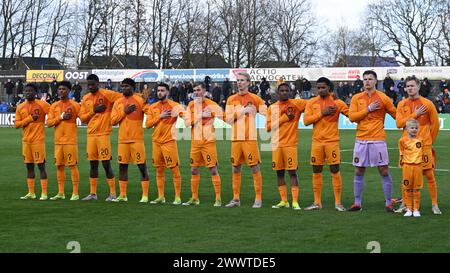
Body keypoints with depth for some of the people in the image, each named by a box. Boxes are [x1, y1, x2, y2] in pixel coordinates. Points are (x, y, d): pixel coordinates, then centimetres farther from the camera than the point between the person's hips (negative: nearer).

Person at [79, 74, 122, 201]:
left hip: (103, 133, -6)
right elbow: (82, 118, 9)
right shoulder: (85, 98, 12)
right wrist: (93, 111, -5)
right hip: (91, 134, 6)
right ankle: (93, 193, 17)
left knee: (106, 163, -7)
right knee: (93, 164, 10)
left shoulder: (105, 94, -6)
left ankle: (113, 193, -1)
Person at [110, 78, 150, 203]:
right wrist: (124, 112, -7)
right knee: (122, 166, 7)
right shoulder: (118, 102, 11)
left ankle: (145, 195, 0)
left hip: (137, 139, -5)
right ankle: (122, 195, 16)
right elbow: (113, 120, 5)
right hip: (122, 139, 5)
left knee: (142, 165, -4)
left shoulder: (139, 100, -2)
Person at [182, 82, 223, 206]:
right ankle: (194, 198, 19)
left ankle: (218, 198, -2)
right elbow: (187, 122, -1)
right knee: (194, 170, 9)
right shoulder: (191, 105, 9)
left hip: (208, 141, -5)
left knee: (213, 169, -6)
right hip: (195, 142, 5)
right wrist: (200, 115, -10)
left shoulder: (211, 104, -4)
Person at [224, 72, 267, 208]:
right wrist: (242, 111, -8)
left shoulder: (255, 98, 3)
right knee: (235, 168, 7)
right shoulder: (231, 99, 11)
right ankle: (236, 198, 17)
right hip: (236, 138, 3)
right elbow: (227, 118, 1)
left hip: (250, 138, -3)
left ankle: (258, 199, 0)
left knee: (255, 167, -5)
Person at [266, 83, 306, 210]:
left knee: (292, 172, -6)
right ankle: (284, 201, 16)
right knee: (279, 172, 7)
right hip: (276, 144, 3)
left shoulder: (296, 103, 1)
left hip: (291, 144, -3)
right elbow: (268, 127, 0)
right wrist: (284, 118, -6)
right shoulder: (272, 108, 9)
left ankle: (295, 202, -5)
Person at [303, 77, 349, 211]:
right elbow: (306, 120, -3)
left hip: (332, 141, -3)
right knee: (316, 171, 6)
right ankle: (317, 202, 15)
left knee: (335, 170, -4)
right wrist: (322, 113, -10)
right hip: (317, 141, 3)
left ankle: (338, 202, 3)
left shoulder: (336, 102, 0)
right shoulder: (312, 103, 7)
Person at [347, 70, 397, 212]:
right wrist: (369, 109, -10)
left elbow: (396, 115, 6)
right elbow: (351, 117, -5)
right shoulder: (356, 98, 7)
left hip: (378, 140, -2)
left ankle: (388, 203, 4)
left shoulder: (383, 98, 1)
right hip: (361, 140, 2)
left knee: (384, 171, -3)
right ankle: (357, 203, 15)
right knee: (358, 172, 6)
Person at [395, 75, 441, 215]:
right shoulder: (402, 104, 6)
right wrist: (415, 114, -11)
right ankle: (404, 204, 16)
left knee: (429, 175, -2)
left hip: (424, 145, -2)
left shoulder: (427, 104, -2)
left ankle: (434, 204, 6)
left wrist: (429, 141, 9)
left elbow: (435, 124, 5)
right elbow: (399, 123, -4)